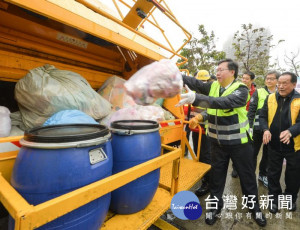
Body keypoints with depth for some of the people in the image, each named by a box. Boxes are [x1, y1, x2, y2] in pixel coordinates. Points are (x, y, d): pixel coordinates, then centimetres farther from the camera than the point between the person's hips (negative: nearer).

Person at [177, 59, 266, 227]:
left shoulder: (241, 89, -15)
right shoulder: (213, 86, 1)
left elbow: (224, 102, -35)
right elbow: (194, 82, -15)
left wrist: (195, 98, -48)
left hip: (239, 142, -3)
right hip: (217, 142, 4)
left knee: (247, 175, 16)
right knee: (216, 175, 16)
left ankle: (254, 206, 42)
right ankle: (215, 205, 37)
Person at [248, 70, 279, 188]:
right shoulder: (258, 92, -2)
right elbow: (251, 110, -5)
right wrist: (249, 126, -12)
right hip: (258, 128, -2)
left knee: (267, 153, 15)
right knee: (254, 152, 7)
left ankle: (263, 175, 33)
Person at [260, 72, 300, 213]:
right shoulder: (270, 98, -1)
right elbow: (262, 116, 2)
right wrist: (266, 130, -15)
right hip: (274, 144, 2)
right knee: (273, 173, 14)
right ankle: (274, 198, 34)